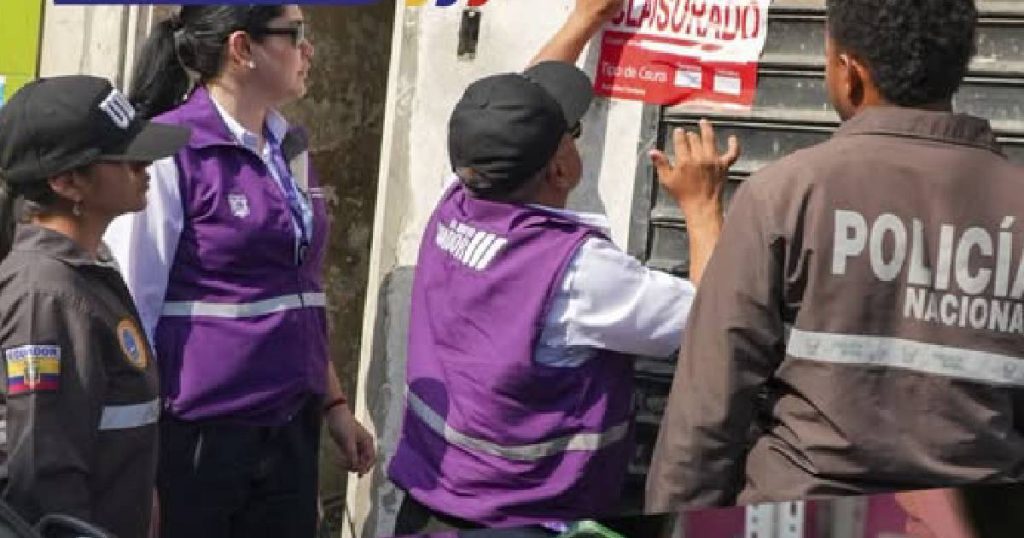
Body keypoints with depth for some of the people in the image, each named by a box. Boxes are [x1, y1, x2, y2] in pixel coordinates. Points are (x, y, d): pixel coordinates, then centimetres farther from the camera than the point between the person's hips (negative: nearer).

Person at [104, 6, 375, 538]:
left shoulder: (291, 148, 11)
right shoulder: (168, 152, -12)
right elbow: (130, 308, -13)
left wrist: (333, 402, 16)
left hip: (289, 430, 7)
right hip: (196, 436, -7)